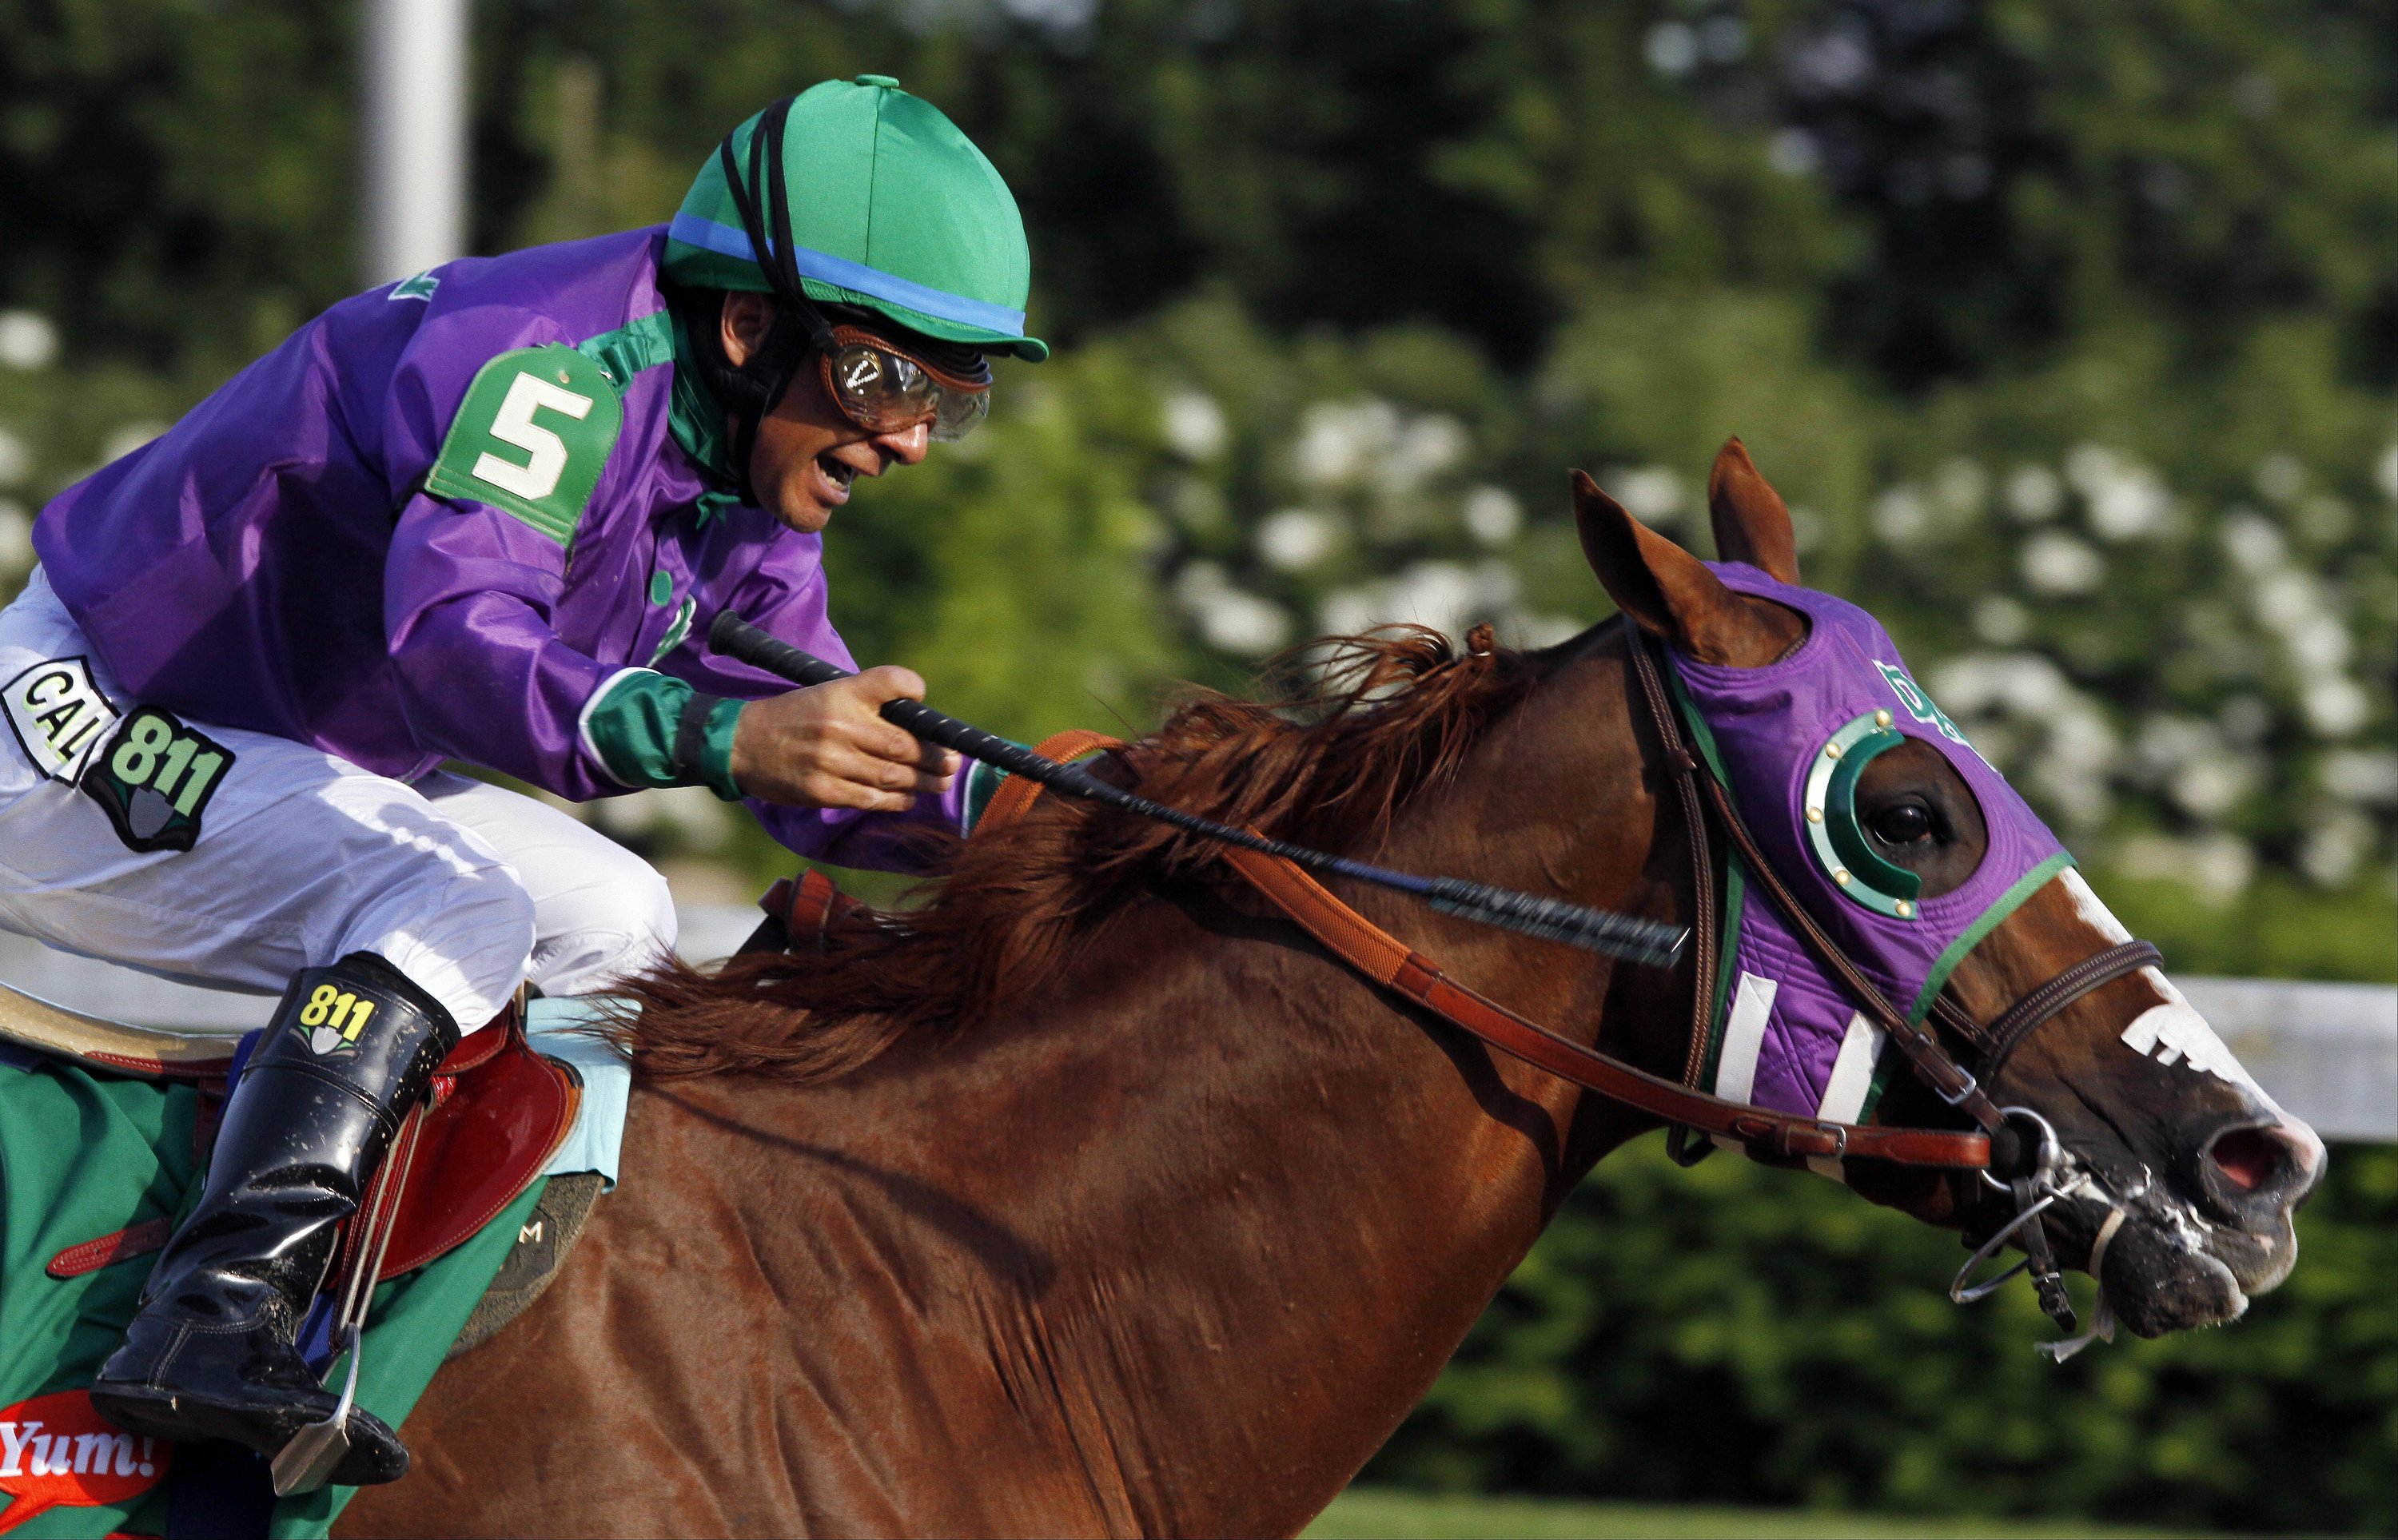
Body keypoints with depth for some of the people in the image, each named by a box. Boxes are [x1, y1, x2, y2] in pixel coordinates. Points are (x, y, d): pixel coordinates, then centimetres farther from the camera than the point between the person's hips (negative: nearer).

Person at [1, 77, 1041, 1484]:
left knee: (617, 929, 9)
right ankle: (213, 1322, -39)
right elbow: (454, 642, -44)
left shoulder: (753, 481, 3)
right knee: (455, 907, -28)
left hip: (310, 765, 10)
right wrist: (718, 735, -58)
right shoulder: (568, 365, -28)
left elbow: (824, 769, 6)